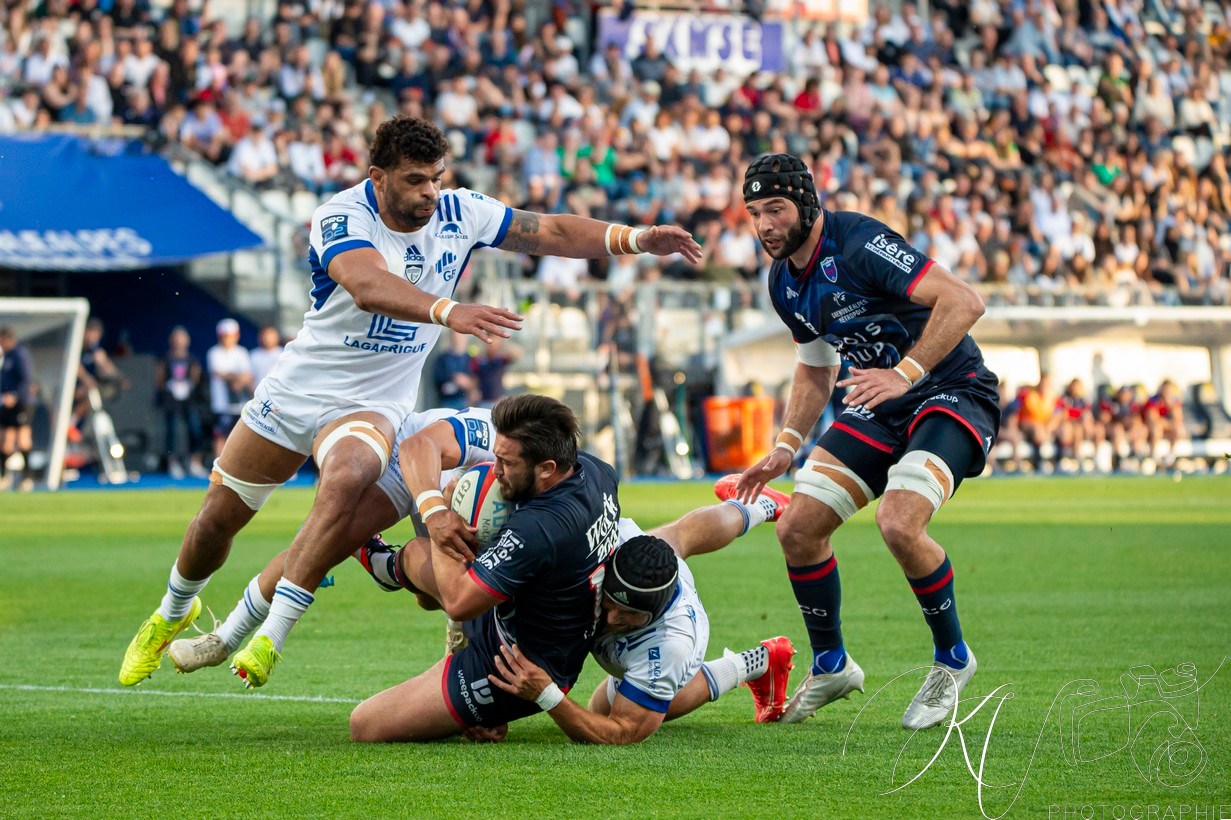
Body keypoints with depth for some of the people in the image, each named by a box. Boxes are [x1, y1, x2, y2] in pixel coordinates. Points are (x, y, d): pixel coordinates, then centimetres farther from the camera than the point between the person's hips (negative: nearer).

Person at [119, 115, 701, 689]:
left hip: (371, 403, 1)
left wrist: (634, 239, -11)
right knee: (218, 518, 7)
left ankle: (269, 638, -30)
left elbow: (551, 232, 2)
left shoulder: (459, 213, -7)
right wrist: (447, 311, -58)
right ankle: (174, 612, 40)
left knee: (347, 477, -33)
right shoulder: (341, 218, -22)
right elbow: (368, 286, -42)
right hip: (297, 387, -1)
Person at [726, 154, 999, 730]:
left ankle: (952, 658, -5)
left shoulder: (859, 243, -22)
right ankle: (831, 666, 21)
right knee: (797, 529, -1)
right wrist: (786, 446, 8)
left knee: (898, 523, -30)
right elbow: (815, 369, 20)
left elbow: (963, 301, -29)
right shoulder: (784, 282, 5)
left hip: (951, 390, -8)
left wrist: (905, 373, -35)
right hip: (882, 405, 8)